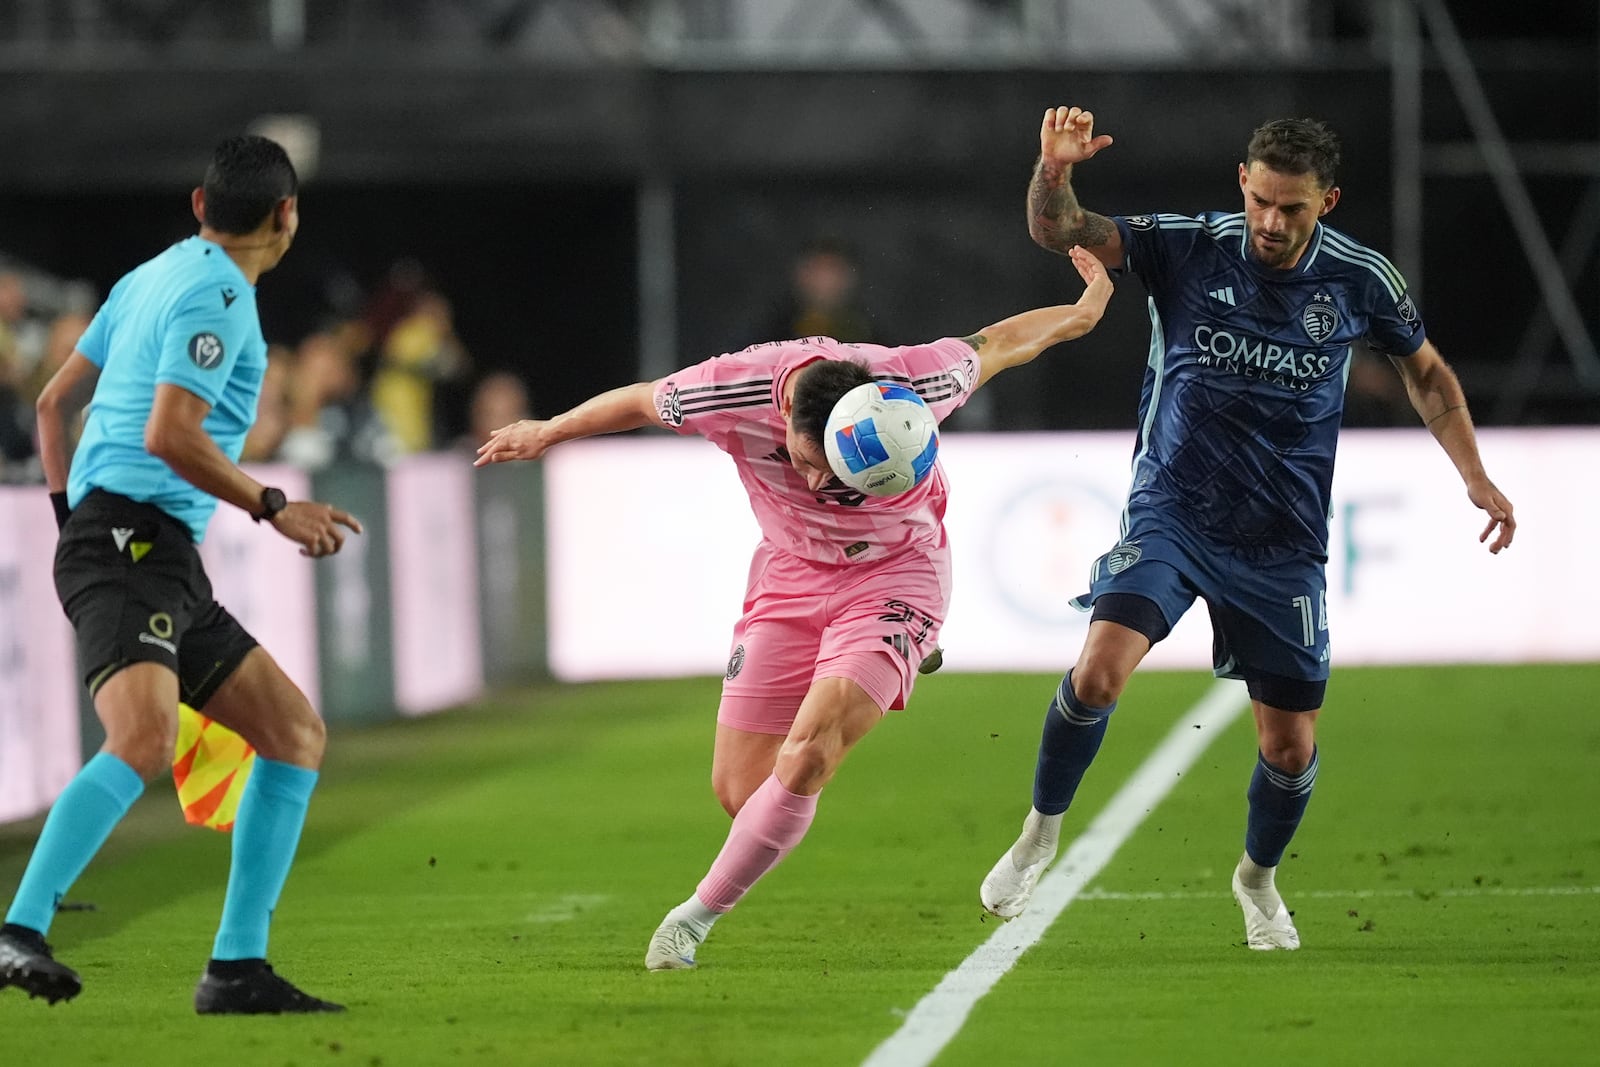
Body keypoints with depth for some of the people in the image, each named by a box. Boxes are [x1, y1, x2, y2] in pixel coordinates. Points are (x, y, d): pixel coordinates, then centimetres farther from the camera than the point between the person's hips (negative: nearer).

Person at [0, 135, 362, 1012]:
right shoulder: (216, 297, -9)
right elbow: (169, 435, -20)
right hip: (129, 542, -10)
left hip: (167, 568, 10)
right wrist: (275, 509, -11)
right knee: (143, 740, -30)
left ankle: (236, 969, 5)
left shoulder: (151, 279, 19)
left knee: (296, 734, 8)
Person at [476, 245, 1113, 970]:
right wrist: (548, 433, 8)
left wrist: (1084, 312, 7)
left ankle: (696, 917, -7)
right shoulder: (732, 392, -26)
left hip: (895, 570, -3)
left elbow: (994, 345, -8)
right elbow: (638, 401, -4)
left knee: (804, 757, -24)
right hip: (790, 574, 3)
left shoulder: (912, 383, -29)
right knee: (738, 789, -1)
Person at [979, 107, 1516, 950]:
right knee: (1100, 671, -25)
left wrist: (1474, 476, 3)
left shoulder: (1361, 279, -5)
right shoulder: (1188, 249, -10)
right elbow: (1057, 231, -20)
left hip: (1282, 547, 2)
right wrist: (1055, 169, -42)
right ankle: (1040, 833, 1)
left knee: (1290, 748, 4)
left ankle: (1258, 877, 36)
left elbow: (1426, 372, 13)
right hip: (1171, 514, -2)